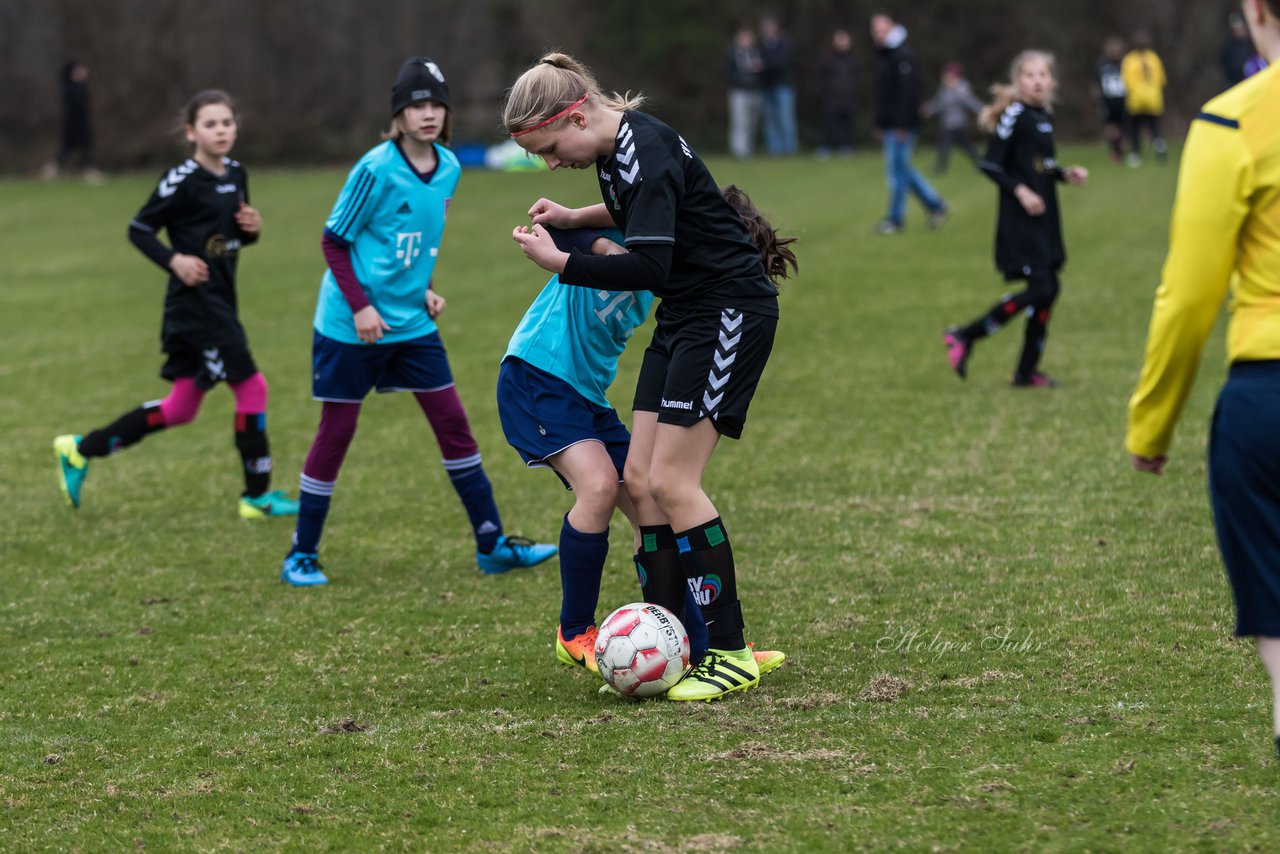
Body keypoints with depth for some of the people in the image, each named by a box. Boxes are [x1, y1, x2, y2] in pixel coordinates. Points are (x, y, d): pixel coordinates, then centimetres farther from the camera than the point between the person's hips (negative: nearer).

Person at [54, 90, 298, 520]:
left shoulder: (235, 175, 11)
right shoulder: (183, 180, -12)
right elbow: (139, 229, -8)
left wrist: (252, 228, 0)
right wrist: (174, 260, -21)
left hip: (220, 302, 9)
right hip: (194, 303, -9)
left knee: (180, 409, 11)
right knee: (252, 387, -7)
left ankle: (80, 450, 21)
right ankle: (257, 496, 4)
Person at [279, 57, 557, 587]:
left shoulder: (448, 168, 3)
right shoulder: (376, 169, -17)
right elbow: (333, 241, -12)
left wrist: (424, 289, 5)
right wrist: (360, 304, -19)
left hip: (412, 324, 6)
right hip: (351, 325, -6)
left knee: (453, 423, 4)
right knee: (336, 431, 1)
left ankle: (492, 544, 11)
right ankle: (301, 557, 12)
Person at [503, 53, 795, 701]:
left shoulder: (646, 151, -23)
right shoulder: (612, 149, 7)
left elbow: (648, 265, -31)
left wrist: (559, 263, -22)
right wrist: (577, 218, 13)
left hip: (731, 312, -10)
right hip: (684, 317, 10)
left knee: (671, 482, -13)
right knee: (639, 478, 4)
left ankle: (731, 653, -6)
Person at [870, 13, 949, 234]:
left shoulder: (903, 55, -14)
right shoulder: (884, 56, 17)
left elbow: (908, 91, -20)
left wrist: (903, 125, -23)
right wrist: (879, 125, 21)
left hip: (901, 126, -10)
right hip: (889, 125, 10)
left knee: (897, 169, -5)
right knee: (901, 169, 12)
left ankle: (896, 219, 2)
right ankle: (935, 205, 20)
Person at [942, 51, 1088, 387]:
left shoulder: (1044, 117, 11)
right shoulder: (1014, 116, -13)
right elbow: (990, 165, -15)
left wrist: (1066, 174, 6)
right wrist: (1019, 191, -22)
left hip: (1045, 220, 9)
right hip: (1019, 221, -9)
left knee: (1049, 290, 8)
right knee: (1039, 289, -14)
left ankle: (1027, 371, 16)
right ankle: (964, 337, -3)